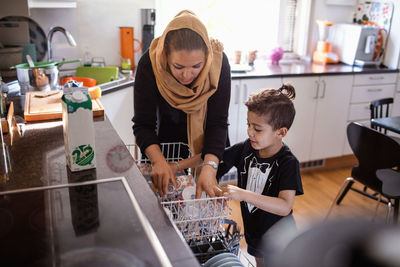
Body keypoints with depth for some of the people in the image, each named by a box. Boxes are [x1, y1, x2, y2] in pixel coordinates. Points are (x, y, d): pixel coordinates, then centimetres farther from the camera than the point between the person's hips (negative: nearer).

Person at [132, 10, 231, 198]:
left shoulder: (218, 62, -28)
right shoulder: (150, 64, -29)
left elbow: (218, 123, -28)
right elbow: (143, 125, -26)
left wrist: (210, 167, -43)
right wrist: (159, 161, -44)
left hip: (207, 145, 1)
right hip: (166, 141, 0)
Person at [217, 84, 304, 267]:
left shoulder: (288, 163, -27)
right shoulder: (246, 148, -13)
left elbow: (284, 207, -36)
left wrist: (244, 194, -45)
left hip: (278, 240, -5)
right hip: (254, 232, 5)